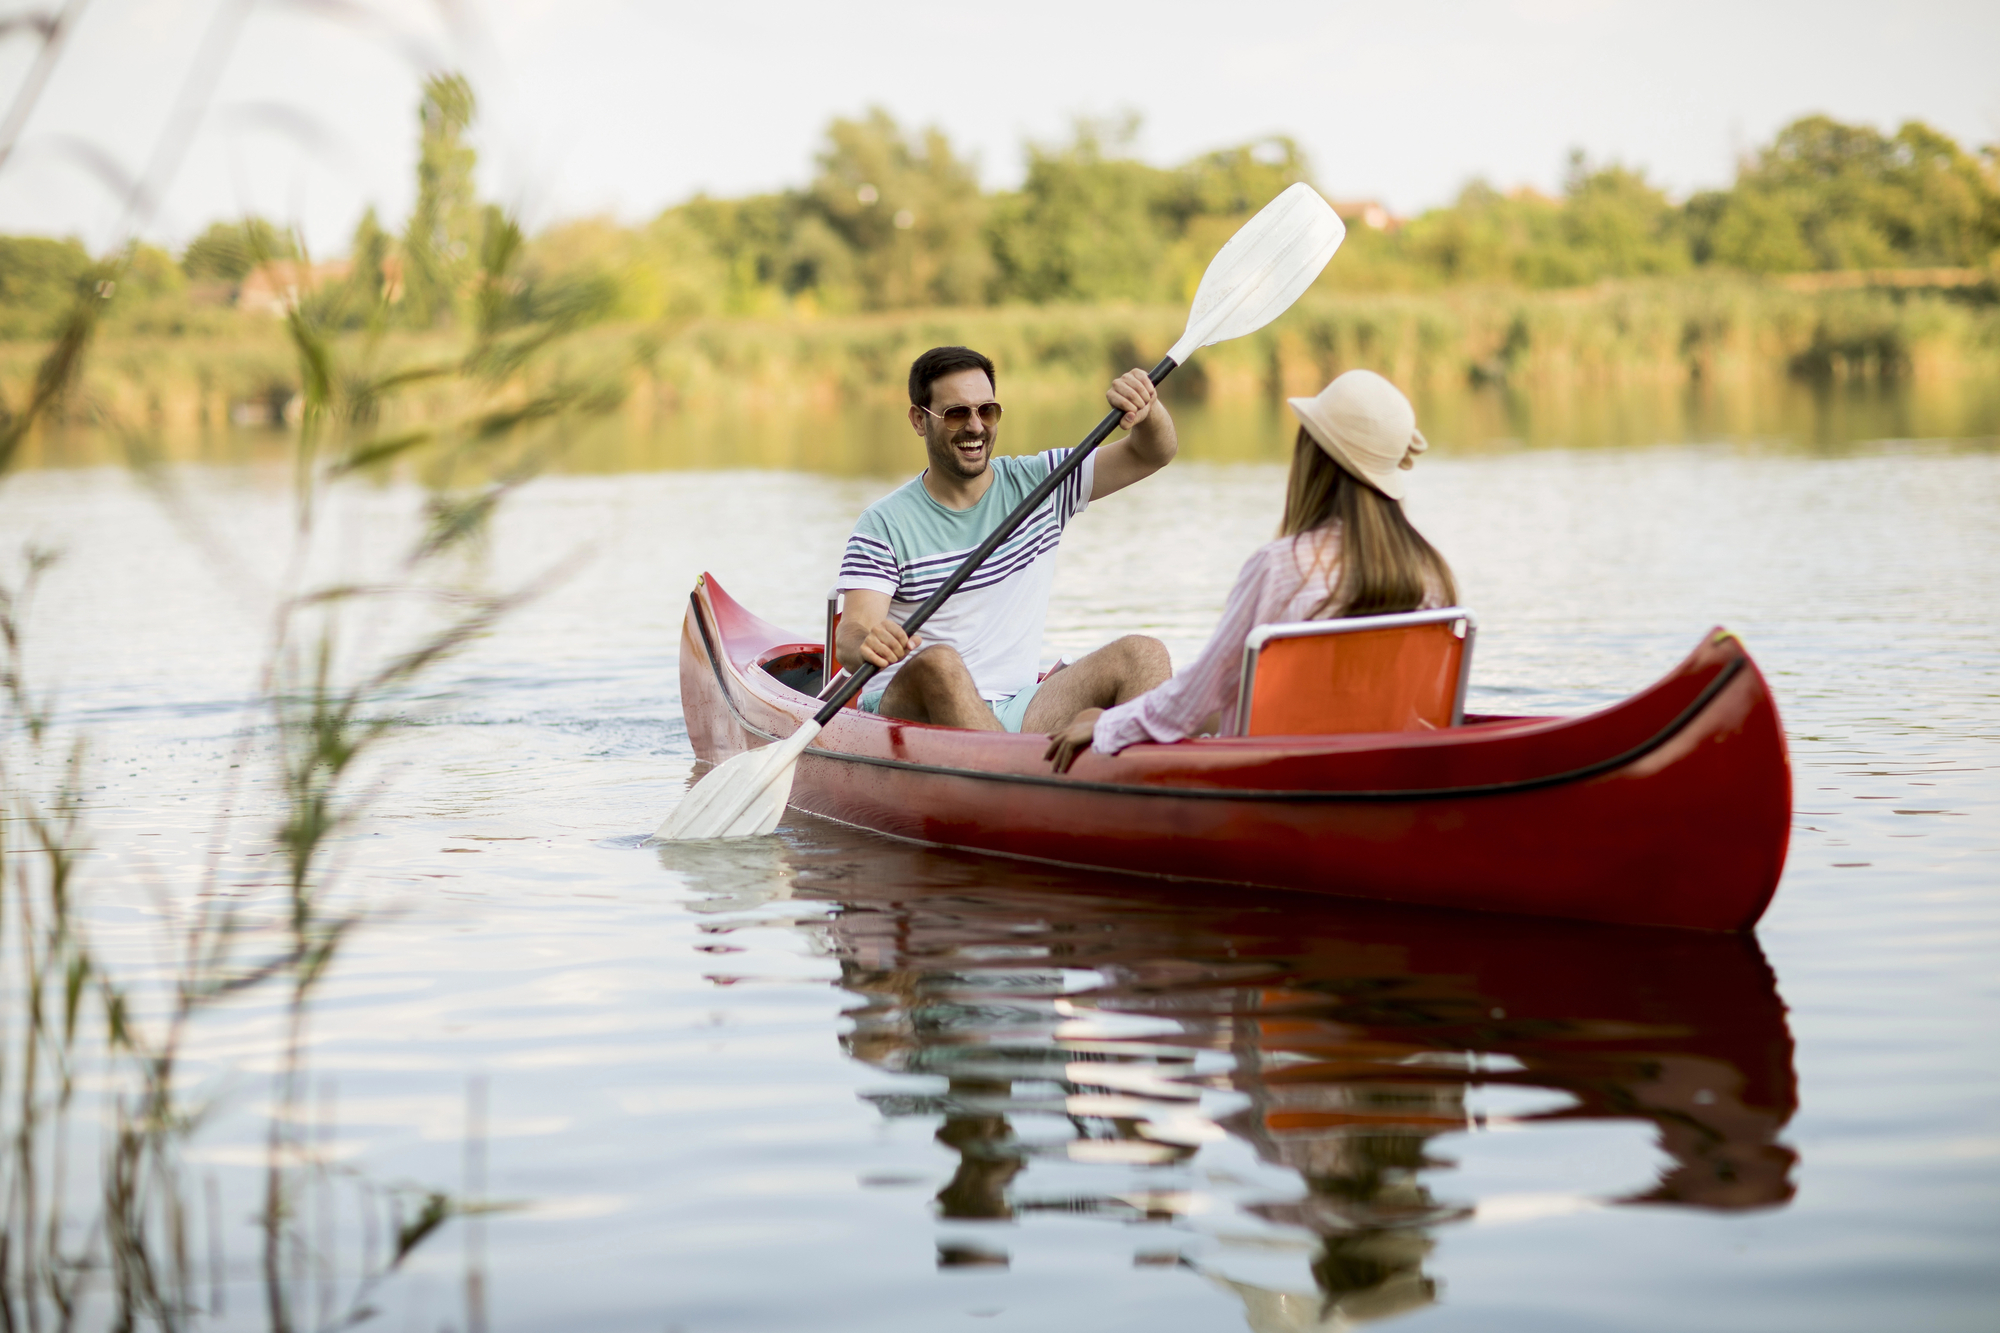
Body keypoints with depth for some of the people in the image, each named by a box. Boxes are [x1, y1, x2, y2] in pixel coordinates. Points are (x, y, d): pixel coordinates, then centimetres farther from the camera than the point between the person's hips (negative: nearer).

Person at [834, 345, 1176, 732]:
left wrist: (1148, 409, -18)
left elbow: (1152, 454, 6)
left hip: (1015, 714, 4)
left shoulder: (1037, 485, 9)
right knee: (937, 662, -37)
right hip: (910, 712, -3)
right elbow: (849, 636, -13)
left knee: (1144, 655, -17)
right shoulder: (885, 524, -1)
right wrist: (866, 645, -39)